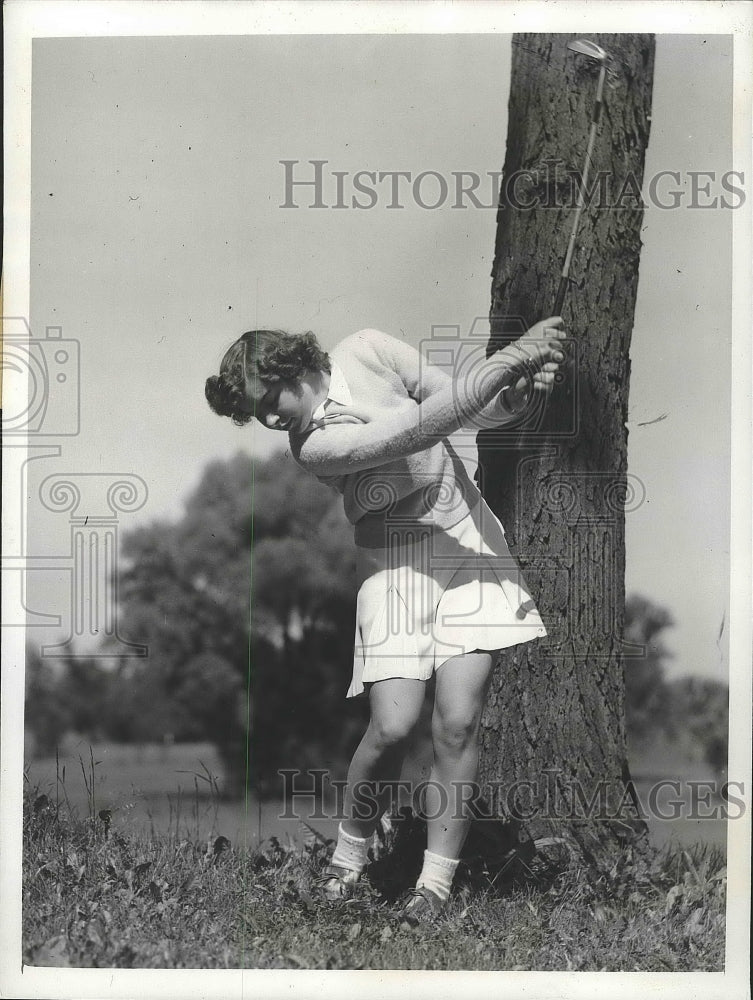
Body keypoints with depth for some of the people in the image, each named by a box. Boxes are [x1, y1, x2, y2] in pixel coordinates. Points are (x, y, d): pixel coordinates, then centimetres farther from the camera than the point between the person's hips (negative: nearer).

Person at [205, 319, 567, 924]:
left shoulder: (365, 351, -4)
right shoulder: (313, 447, -16)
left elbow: (465, 408, 0)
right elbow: (421, 429, -28)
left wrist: (516, 398, -22)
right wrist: (510, 359, -33)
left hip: (468, 542, 2)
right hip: (396, 565, -2)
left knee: (457, 722, -8)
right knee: (393, 726, -14)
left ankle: (437, 882, 1)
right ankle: (350, 854, 13)